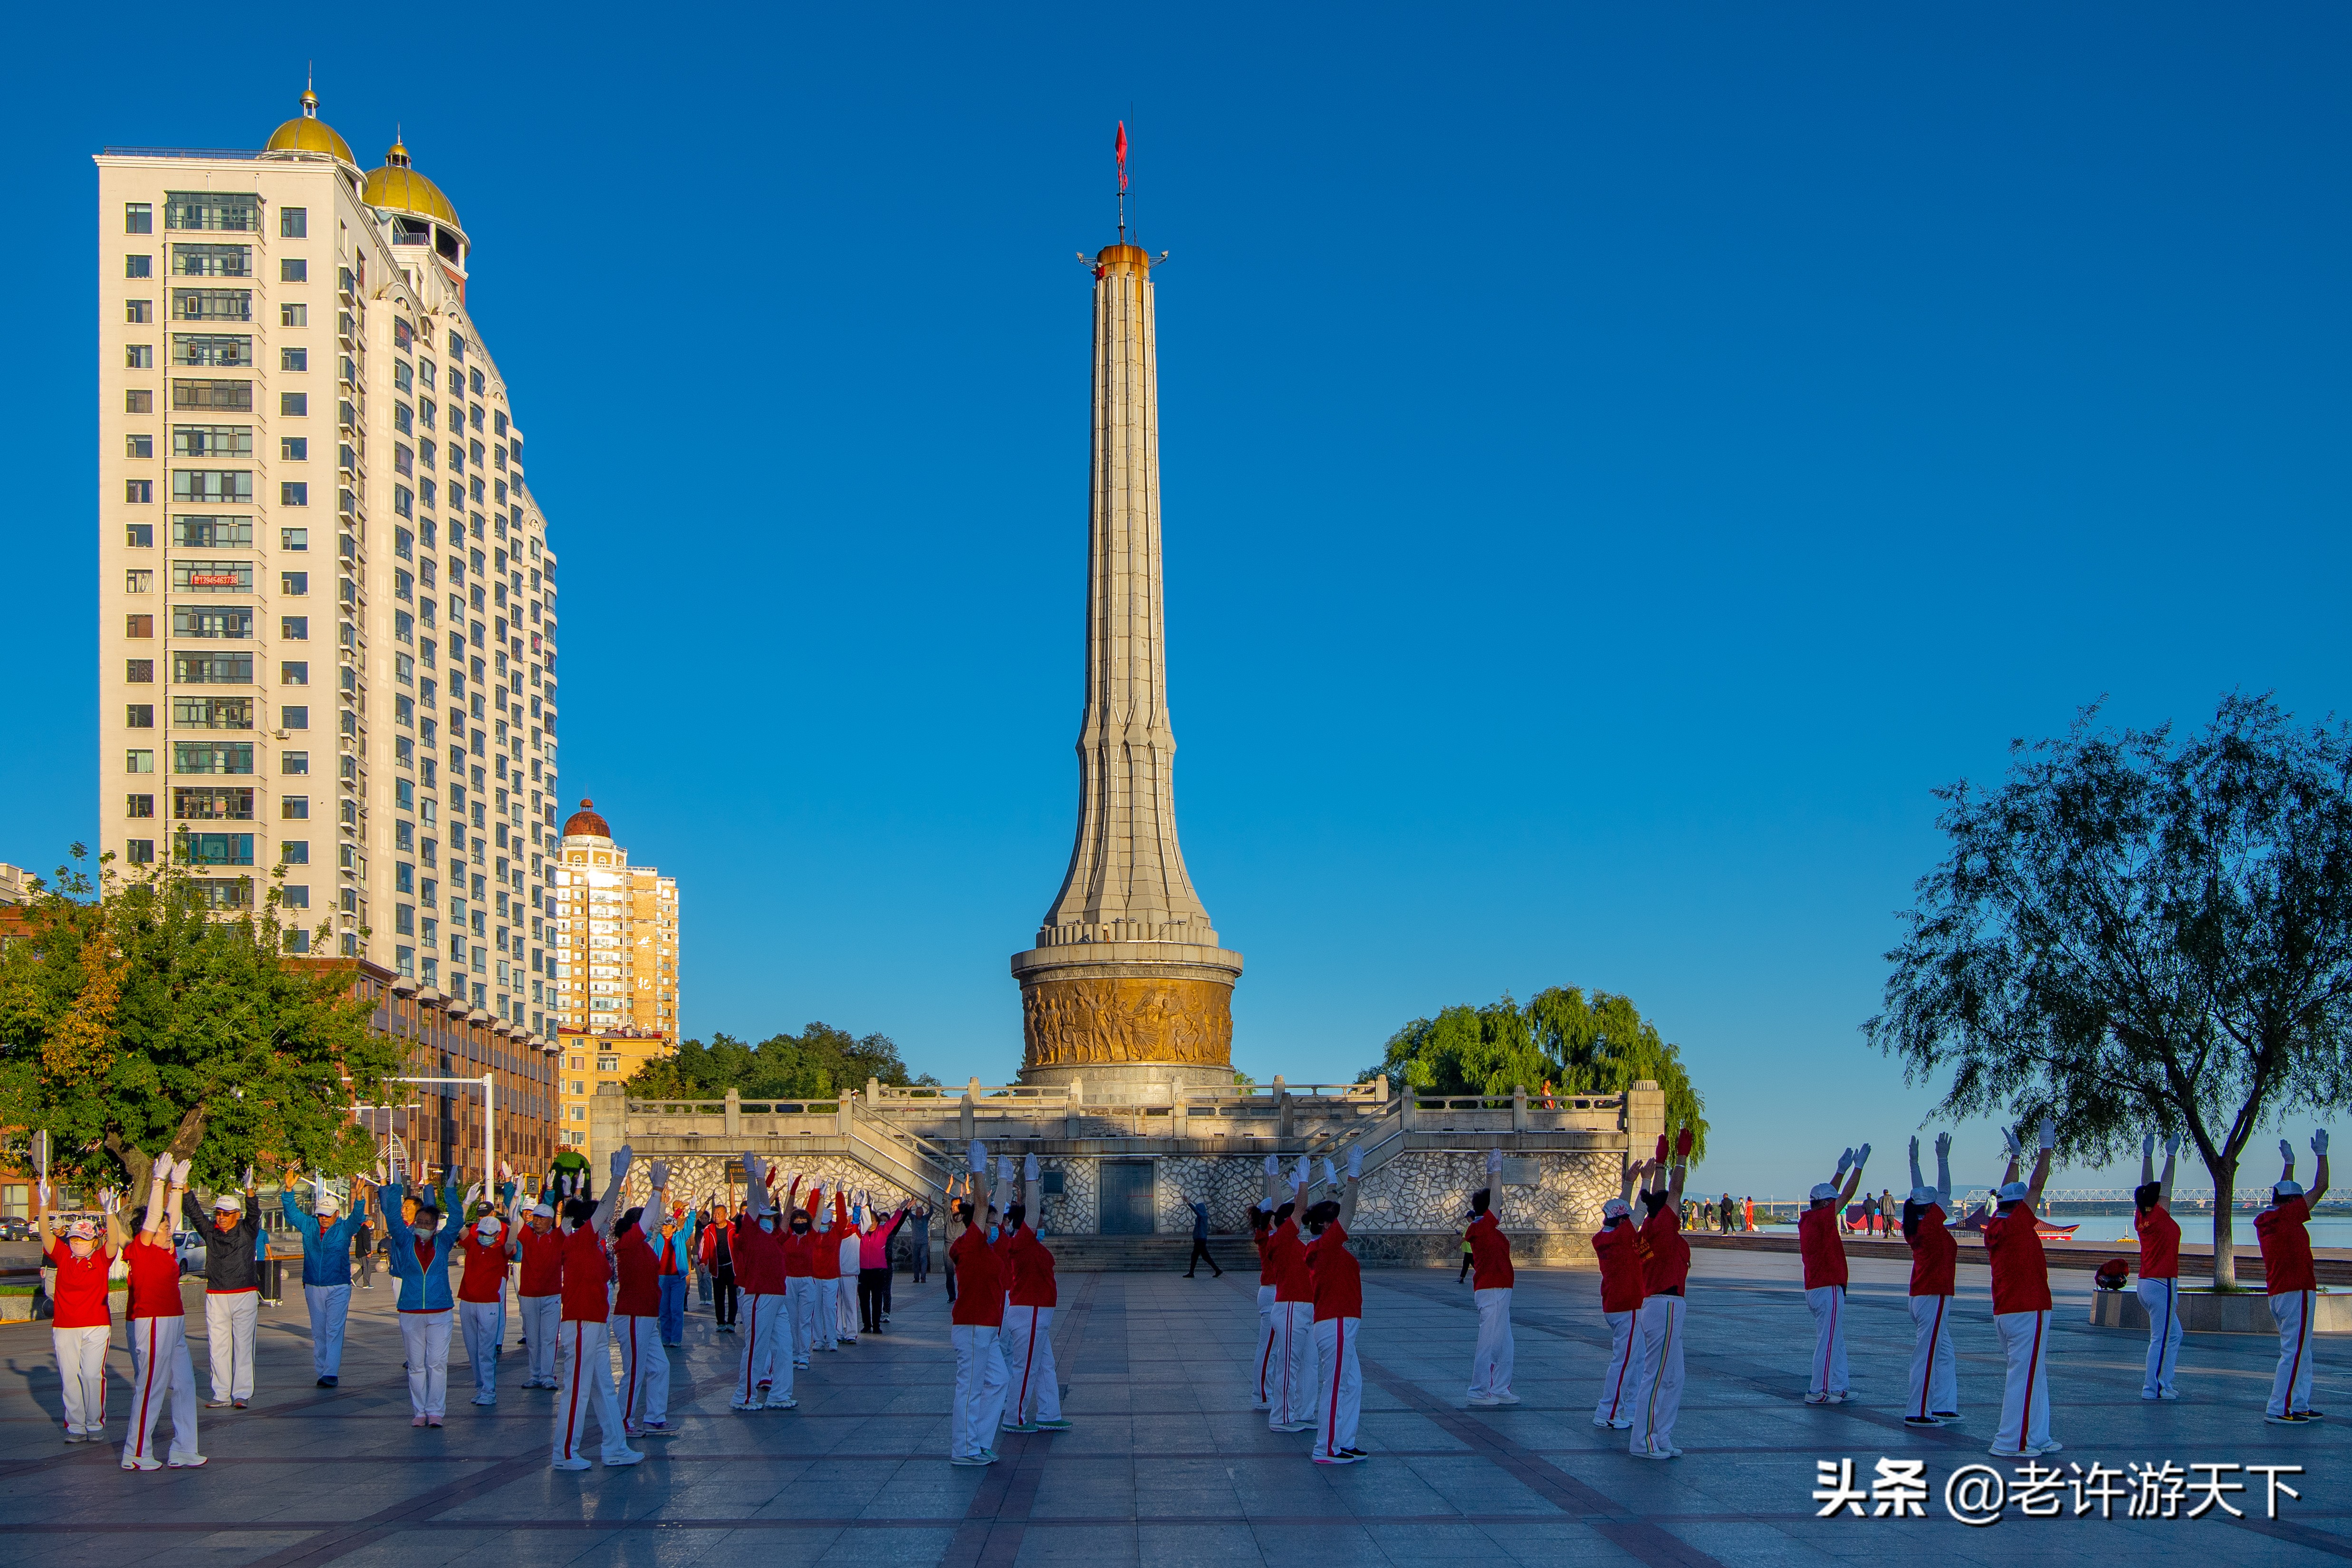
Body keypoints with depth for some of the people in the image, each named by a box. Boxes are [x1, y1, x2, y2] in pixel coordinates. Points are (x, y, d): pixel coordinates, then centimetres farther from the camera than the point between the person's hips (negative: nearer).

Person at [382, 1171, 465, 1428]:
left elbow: (456, 1218, 0)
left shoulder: (443, 1241, 5)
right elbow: (392, 1217, -2)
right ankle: (419, 1412, 10)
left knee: (437, 1364, -3)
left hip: (440, 1312, -1)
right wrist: (396, 1187, -6)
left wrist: (451, 1190, -5)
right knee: (416, 1365, 5)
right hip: (411, 1312, 1)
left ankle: (435, 1411, -1)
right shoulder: (405, 1241, 5)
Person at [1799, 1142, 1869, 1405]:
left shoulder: (1806, 1219, 9)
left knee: (1835, 1341, 14)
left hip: (1814, 1289, 10)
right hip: (1828, 1288, -10)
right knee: (1829, 1341, -6)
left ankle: (1838, 1388, 17)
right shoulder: (1821, 1218, -15)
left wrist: (1842, 1170, 27)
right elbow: (1846, 1196, -11)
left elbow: (1829, 1195, 24)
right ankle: (1818, 1392, -5)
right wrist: (1858, 1167, -4)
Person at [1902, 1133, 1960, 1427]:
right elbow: (1944, 1192, -14)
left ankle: (1942, 1406, 16)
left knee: (1943, 1354, 14)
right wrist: (1943, 1158, -10)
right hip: (1934, 1297, -9)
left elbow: (1919, 1194, 18)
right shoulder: (1932, 1225, -14)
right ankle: (1918, 1413, -5)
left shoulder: (1914, 1228, 7)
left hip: (1920, 1297, 9)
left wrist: (1914, 1161, 23)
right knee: (1926, 1356, -6)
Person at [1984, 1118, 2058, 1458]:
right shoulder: (2018, 1225, -13)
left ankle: (2035, 1438, 18)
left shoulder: (1993, 1228, 7)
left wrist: (2015, 1156, 29)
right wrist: (2047, 1146, -2)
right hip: (2028, 1311, -9)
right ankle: (2012, 1442, -7)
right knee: (2026, 1375, -6)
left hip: (2003, 1312, 9)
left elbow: (2007, 1192, 21)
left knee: (2027, 1374, 15)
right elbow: (2037, 1185, -10)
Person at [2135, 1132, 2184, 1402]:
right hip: (2162, 1286, -9)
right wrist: (2171, 1155, -7)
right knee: (2161, 1338, -4)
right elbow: (2166, 1185, -12)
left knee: (2173, 1334, 16)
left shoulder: (2141, 1217, 5)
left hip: (2147, 1285, 9)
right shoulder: (2159, 1217, -14)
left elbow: (2147, 1185, 12)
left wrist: (2148, 1155, 13)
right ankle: (2152, 1388, -2)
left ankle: (2163, 1383, 15)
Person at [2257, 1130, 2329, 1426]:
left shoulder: (2263, 1220, 10)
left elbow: (2284, 1192, 30)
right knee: (2295, 1352, -8)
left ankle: (2299, 1406, 17)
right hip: (2297, 1291, -9)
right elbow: (2319, 1188, -5)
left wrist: (2289, 1162, 37)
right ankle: (2279, 1410, -11)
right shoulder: (2289, 1215, -11)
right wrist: (2321, 1153, 5)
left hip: (2276, 1294, 9)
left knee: (2299, 1353, 16)